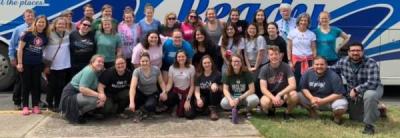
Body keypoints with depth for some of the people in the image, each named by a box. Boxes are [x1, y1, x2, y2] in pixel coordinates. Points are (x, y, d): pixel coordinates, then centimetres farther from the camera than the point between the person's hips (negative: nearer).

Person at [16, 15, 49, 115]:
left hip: (37, 64, 3)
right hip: (26, 63, -3)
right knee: (26, 84, 3)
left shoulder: (45, 37, 4)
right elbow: (20, 48, -7)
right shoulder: (28, 34, -7)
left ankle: (35, 106, 15)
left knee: (36, 84, 7)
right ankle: (25, 107, 10)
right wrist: (19, 63, -11)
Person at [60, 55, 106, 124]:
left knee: (102, 98, 4)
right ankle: (77, 114, -7)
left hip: (78, 94, 10)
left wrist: (102, 95, -22)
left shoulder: (97, 72, 6)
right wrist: (98, 95, -32)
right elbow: (82, 89, -31)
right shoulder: (89, 71, -22)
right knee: (96, 100, -27)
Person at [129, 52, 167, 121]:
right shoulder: (137, 71, -21)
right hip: (141, 94, 1)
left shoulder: (156, 69, -15)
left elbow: (161, 82, 0)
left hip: (153, 94, 0)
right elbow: (133, 87, -32)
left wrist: (164, 91, -21)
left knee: (149, 106, -33)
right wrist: (131, 102, -45)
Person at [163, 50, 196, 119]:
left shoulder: (191, 68, -7)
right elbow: (170, 83, -3)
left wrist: (188, 100, -12)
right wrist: (165, 92, -25)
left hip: (187, 92, -1)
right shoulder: (172, 67, -2)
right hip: (176, 91, 1)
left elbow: (192, 85, -6)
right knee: (164, 98, -33)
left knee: (190, 115, -19)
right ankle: (177, 104, 4)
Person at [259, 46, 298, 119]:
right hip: (270, 95, 0)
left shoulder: (286, 67, -10)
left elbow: (292, 85, -19)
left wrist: (279, 95, -30)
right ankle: (271, 110, 6)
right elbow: (263, 88, -14)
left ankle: (288, 113, -2)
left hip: (284, 95, 0)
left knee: (294, 95, -34)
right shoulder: (264, 69, -8)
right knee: (264, 103, -34)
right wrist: (273, 98, -32)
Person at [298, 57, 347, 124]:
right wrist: (312, 98, -20)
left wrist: (322, 101, -25)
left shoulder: (333, 76, -20)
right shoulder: (308, 73, -9)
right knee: (298, 96, -16)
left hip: (330, 100, -4)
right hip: (313, 98, 4)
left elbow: (338, 94, -20)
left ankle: (337, 116, 7)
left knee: (341, 108, -34)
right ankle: (312, 111, 12)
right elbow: (303, 88, -2)